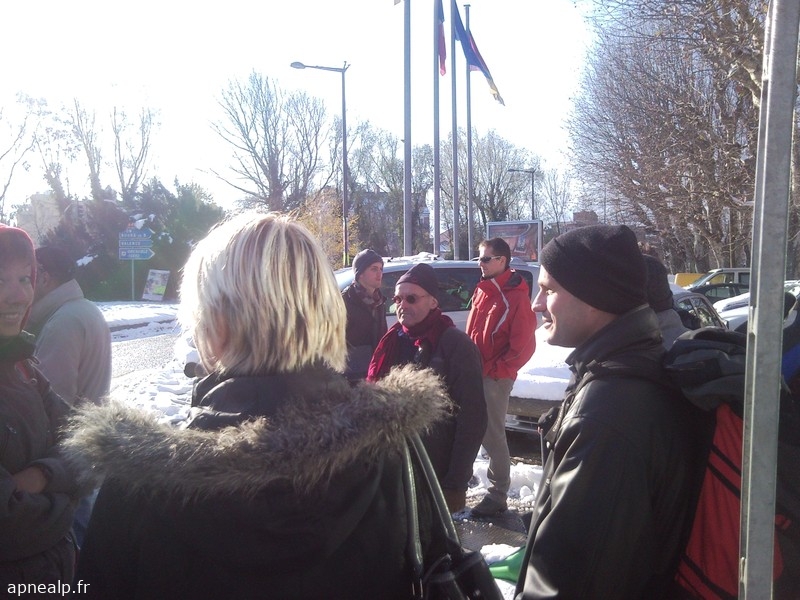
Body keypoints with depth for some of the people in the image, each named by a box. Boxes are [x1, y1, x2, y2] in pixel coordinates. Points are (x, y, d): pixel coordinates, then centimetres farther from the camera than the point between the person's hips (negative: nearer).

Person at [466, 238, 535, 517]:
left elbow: (524, 346, -17)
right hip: (475, 374, 8)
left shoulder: (515, 296, -14)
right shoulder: (482, 290, 11)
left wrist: (495, 370, -14)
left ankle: (498, 495, 13)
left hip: (496, 378, -8)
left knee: (492, 435, 0)